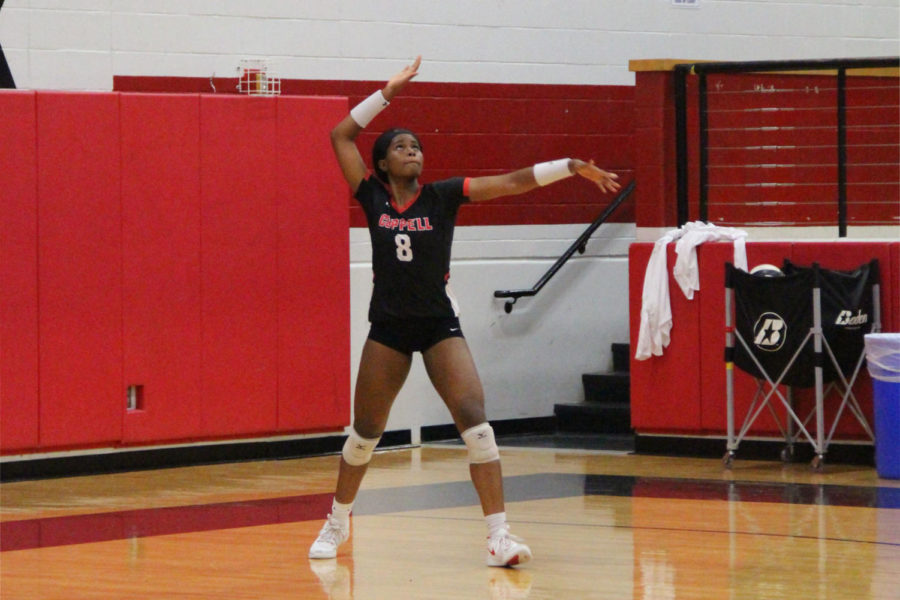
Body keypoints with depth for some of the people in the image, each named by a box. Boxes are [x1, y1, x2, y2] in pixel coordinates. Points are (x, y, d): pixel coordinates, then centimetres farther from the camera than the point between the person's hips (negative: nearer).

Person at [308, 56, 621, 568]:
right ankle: (337, 523, 32)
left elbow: (511, 183, -9)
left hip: (439, 324, -2)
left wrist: (573, 167, -17)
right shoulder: (372, 198, 1)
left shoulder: (443, 196, -3)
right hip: (389, 326, 2)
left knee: (474, 417, -17)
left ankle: (499, 534, -19)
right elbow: (340, 135, 2)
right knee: (366, 430, 12)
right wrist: (388, 93, 0)